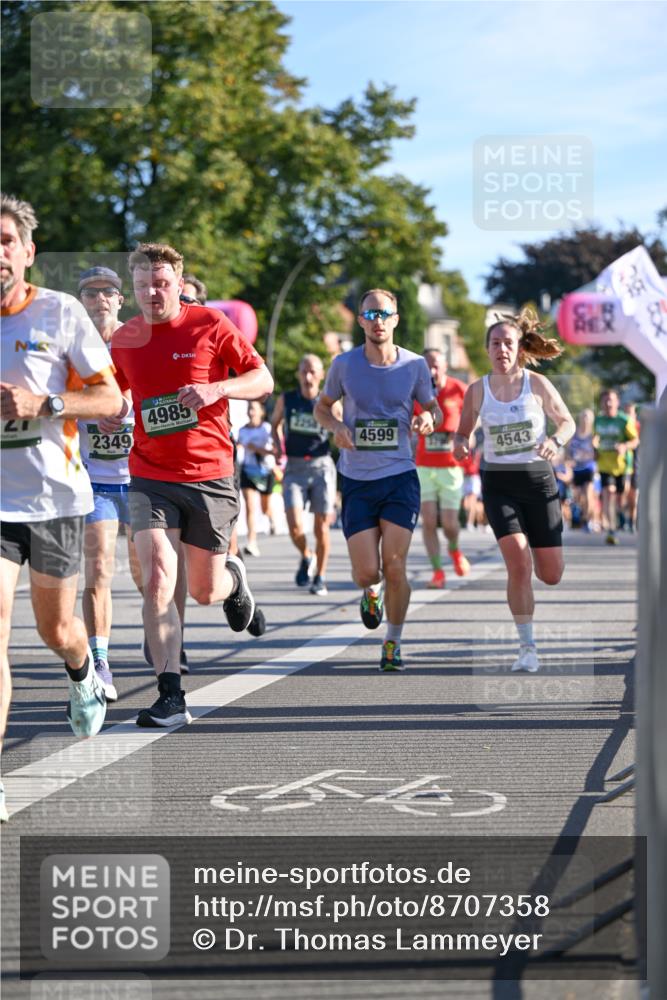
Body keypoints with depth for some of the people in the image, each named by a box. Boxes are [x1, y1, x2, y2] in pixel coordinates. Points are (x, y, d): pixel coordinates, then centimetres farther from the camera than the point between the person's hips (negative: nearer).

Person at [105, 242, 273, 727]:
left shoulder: (210, 324, -5)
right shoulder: (123, 339, 5)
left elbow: (263, 380, -2)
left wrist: (215, 389, -20)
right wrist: (110, 413, -1)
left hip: (210, 476, -1)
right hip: (150, 478, 2)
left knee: (204, 591, 8)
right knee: (157, 582, -16)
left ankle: (232, 578, 46)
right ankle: (171, 696, -14)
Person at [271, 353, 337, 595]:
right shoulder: (286, 400, 2)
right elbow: (275, 424, 20)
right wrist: (278, 445, 3)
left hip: (321, 467, -1)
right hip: (294, 469, 1)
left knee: (321, 527, 2)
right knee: (295, 526, -12)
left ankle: (320, 577, 19)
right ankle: (306, 557, 20)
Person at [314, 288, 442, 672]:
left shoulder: (415, 365, 0)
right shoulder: (345, 364, -1)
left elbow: (433, 407, 13)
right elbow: (322, 406, 13)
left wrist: (428, 418, -11)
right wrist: (336, 426, -9)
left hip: (400, 476, 0)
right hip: (356, 480, 0)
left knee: (394, 567, -7)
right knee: (367, 573, -5)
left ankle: (394, 642, 13)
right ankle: (372, 592, 34)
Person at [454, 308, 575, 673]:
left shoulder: (537, 384, -4)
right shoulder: (477, 390, -2)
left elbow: (567, 421, 5)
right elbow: (463, 431, 11)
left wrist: (555, 441, -16)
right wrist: (460, 445, -12)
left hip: (538, 481, 1)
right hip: (498, 483, -1)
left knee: (551, 575, 4)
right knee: (519, 565, -19)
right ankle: (527, 648, -7)